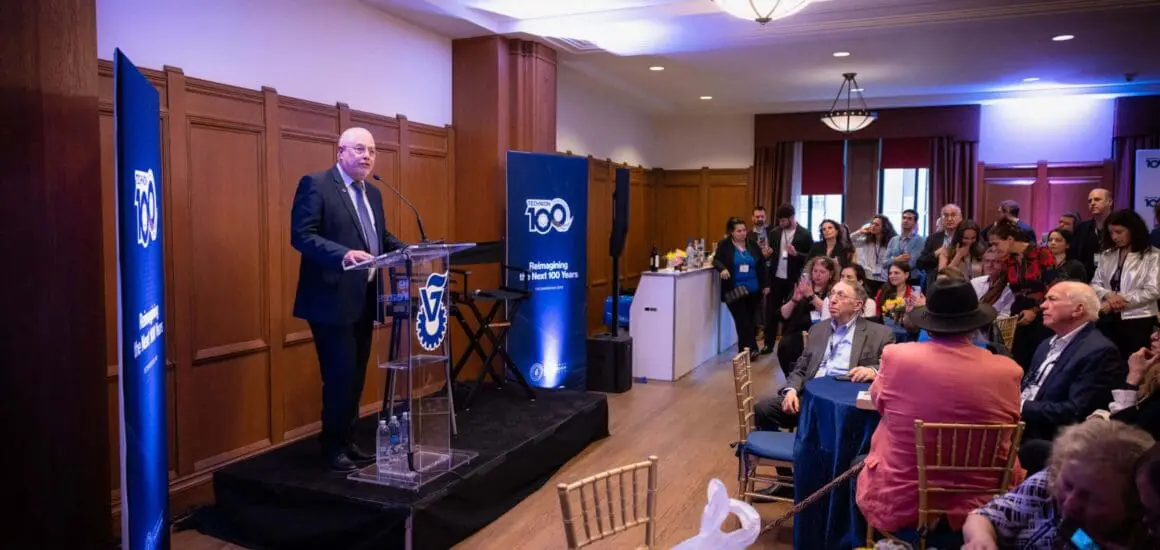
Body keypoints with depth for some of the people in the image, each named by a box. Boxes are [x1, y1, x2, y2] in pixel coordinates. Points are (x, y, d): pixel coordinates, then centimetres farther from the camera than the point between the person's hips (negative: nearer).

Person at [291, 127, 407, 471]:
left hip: (364, 299, 8)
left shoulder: (372, 194, 16)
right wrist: (343, 255, -32)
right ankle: (333, 447, 13)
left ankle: (347, 441, 26)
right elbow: (301, 235, -18)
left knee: (356, 375, 14)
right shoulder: (315, 184, -9)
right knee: (340, 376, -4)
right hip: (333, 300, -8)